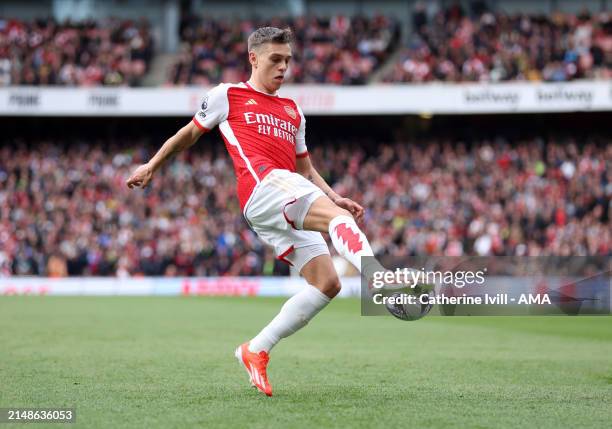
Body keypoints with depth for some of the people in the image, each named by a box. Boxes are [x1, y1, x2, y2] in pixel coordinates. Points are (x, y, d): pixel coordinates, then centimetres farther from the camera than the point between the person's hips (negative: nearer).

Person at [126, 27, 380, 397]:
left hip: (290, 209, 7)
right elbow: (190, 134, 27)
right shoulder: (227, 95, 15)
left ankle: (256, 350, 3)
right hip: (262, 185, -7)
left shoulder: (294, 112, 30)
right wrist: (152, 167, 31)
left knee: (327, 283, -6)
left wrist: (336, 198, 17)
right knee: (336, 217, -32)